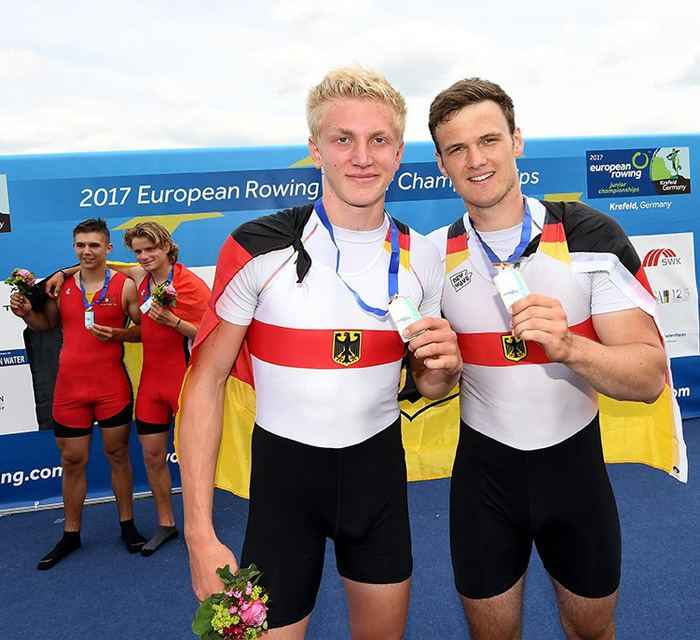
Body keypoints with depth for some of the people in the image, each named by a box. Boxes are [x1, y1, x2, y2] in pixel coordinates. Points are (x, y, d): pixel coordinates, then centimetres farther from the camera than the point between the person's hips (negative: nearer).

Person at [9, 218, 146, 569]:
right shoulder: (62, 285, 5)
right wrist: (26, 313, -1)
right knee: (72, 460, 11)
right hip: (69, 385, 3)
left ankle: (127, 524, 25)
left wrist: (116, 334, -19)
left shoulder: (125, 285, -4)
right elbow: (47, 323, 18)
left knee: (117, 453, 8)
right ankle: (71, 534, 27)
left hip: (112, 384, -2)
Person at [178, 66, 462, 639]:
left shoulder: (421, 258, -3)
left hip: (379, 467, 4)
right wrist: (200, 533, -14)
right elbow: (206, 381, -10)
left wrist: (442, 367, -17)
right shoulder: (258, 249, -15)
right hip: (284, 469, -3)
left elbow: (426, 384, 9)